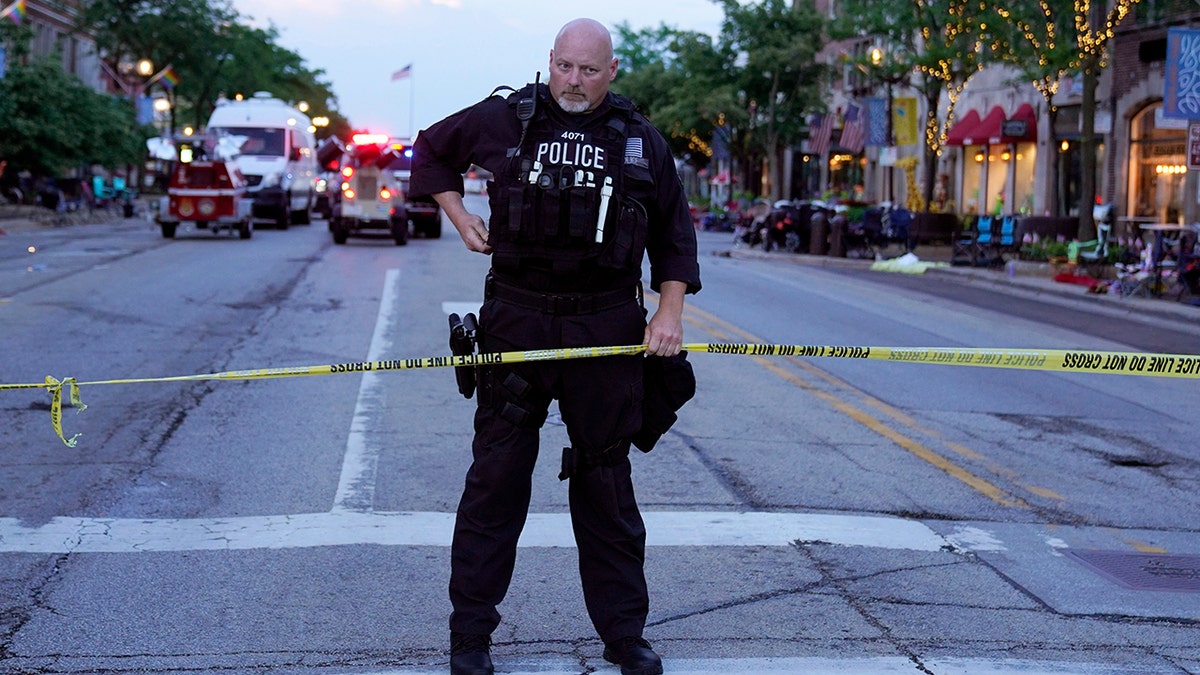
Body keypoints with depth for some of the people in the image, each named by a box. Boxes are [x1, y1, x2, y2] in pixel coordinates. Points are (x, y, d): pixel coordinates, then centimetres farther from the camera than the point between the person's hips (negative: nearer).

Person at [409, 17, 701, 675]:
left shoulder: (640, 140, 6)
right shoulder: (503, 119, 3)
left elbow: (674, 235, 13)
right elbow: (431, 149, 20)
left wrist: (670, 310, 2)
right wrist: (458, 215, 7)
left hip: (607, 332, 1)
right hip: (516, 322, -1)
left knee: (607, 482, 9)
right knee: (495, 479, 1)